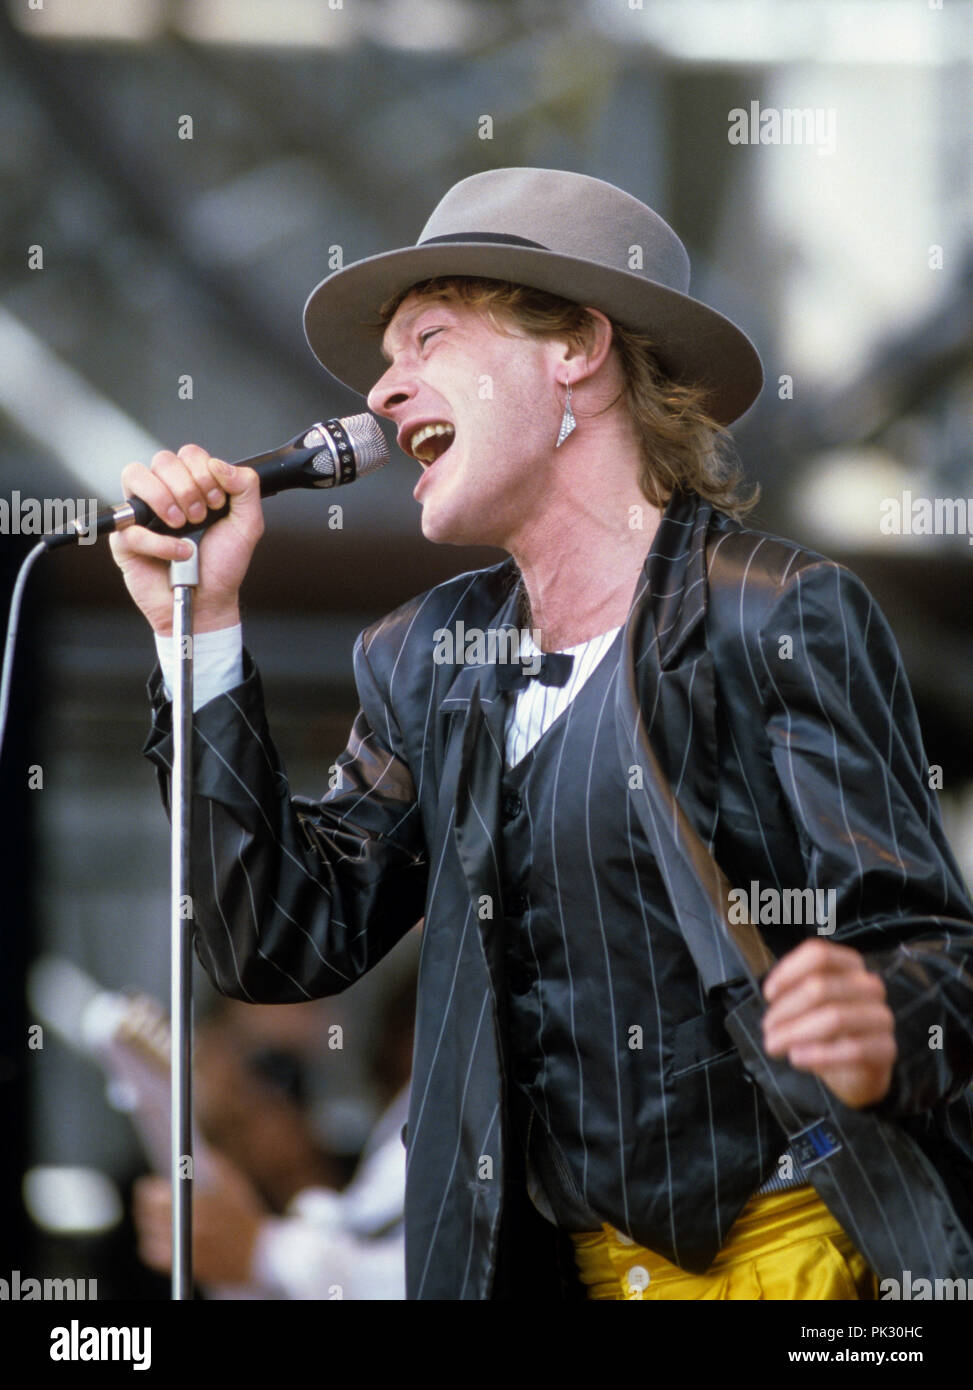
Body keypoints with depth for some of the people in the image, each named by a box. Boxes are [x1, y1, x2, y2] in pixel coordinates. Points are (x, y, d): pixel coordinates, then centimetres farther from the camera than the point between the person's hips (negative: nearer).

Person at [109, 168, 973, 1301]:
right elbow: (284, 947, 6)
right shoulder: (427, 660, 11)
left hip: (782, 1257, -6)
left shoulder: (780, 616, -9)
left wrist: (878, 1039, -37)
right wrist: (198, 624, 2)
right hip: (557, 1262, 6)